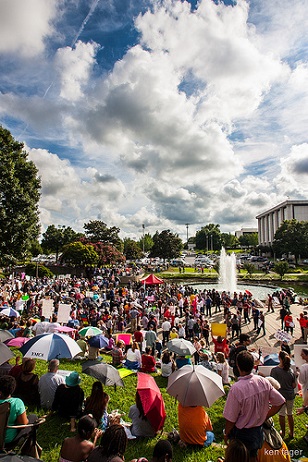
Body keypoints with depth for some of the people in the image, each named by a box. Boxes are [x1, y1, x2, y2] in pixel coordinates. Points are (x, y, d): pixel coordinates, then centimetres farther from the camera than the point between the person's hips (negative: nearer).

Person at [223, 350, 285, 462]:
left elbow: (230, 419, -23)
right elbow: (280, 402, -5)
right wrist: (264, 417, 5)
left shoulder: (236, 389, -32)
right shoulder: (263, 381, -16)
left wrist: (226, 434, -4)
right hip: (258, 431, 5)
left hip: (241, 434, -5)